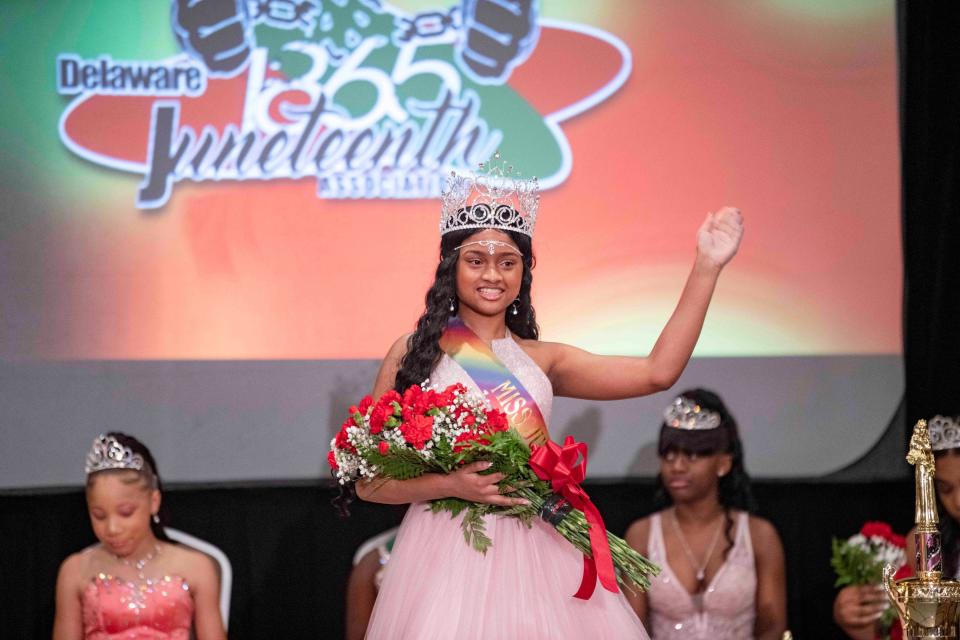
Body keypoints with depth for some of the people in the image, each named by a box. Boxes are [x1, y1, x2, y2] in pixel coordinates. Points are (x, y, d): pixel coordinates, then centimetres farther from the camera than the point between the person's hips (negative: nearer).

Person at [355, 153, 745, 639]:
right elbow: (369, 481, 1)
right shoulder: (415, 354, 2)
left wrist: (706, 268, 1)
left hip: (535, 556, 3)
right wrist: (450, 484, -15)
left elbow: (657, 372, 1)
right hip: (448, 552, -3)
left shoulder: (541, 360, 10)